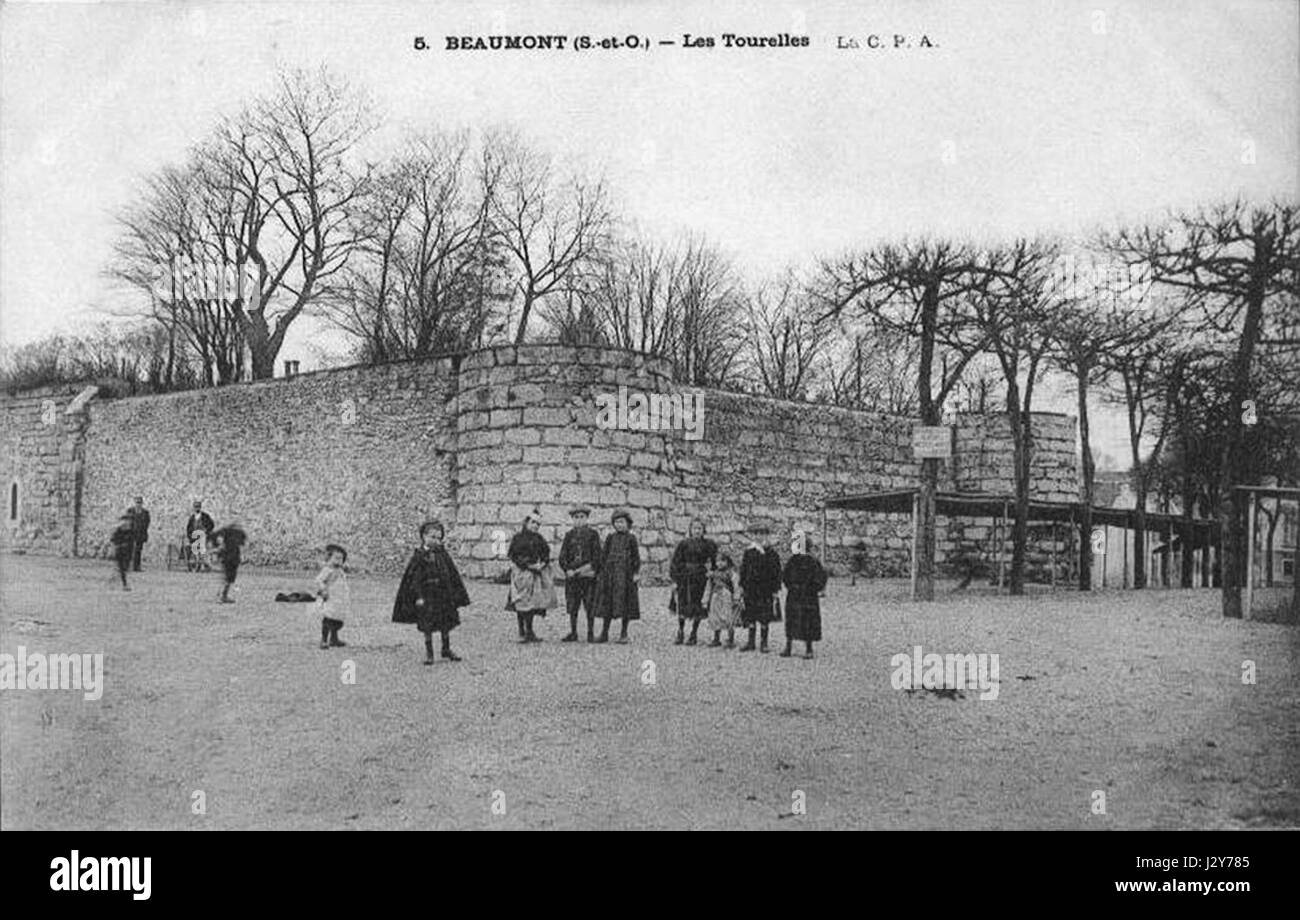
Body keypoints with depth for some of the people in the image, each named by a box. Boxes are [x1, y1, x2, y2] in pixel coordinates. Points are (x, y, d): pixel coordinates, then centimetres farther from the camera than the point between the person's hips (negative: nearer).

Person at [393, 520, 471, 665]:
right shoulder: (419, 556, -8)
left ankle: (446, 649, 26)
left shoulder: (443, 554, 3)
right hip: (427, 596, -4)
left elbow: (452, 575, 10)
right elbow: (414, 578, -9)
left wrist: (456, 594, 9)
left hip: (443, 594, 4)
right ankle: (428, 653, 13)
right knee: (427, 626, 1)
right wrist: (418, 596, -15)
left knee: (446, 624, 11)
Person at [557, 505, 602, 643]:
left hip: (589, 575, -3)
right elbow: (562, 557, 9)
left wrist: (588, 568, -12)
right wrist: (567, 570, -7)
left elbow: (597, 556, -1)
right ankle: (573, 633, 12)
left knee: (590, 606, -2)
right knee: (572, 606, 4)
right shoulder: (569, 535, 12)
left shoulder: (592, 534, 4)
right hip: (571, 575, 3)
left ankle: (591, 633, 6)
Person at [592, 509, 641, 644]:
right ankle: (604, 633, 9)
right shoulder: (610, 538, 11)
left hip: (625, 573, -3)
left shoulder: (631, 538, 4)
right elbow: (604, 555, 12)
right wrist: (603, 571, 4)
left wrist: (636, 573, -7)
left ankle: (624, 634, 5)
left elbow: (636, 557, 1)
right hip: (610, 572, 3)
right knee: (607, 603, 3)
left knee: (625, 602, -2)